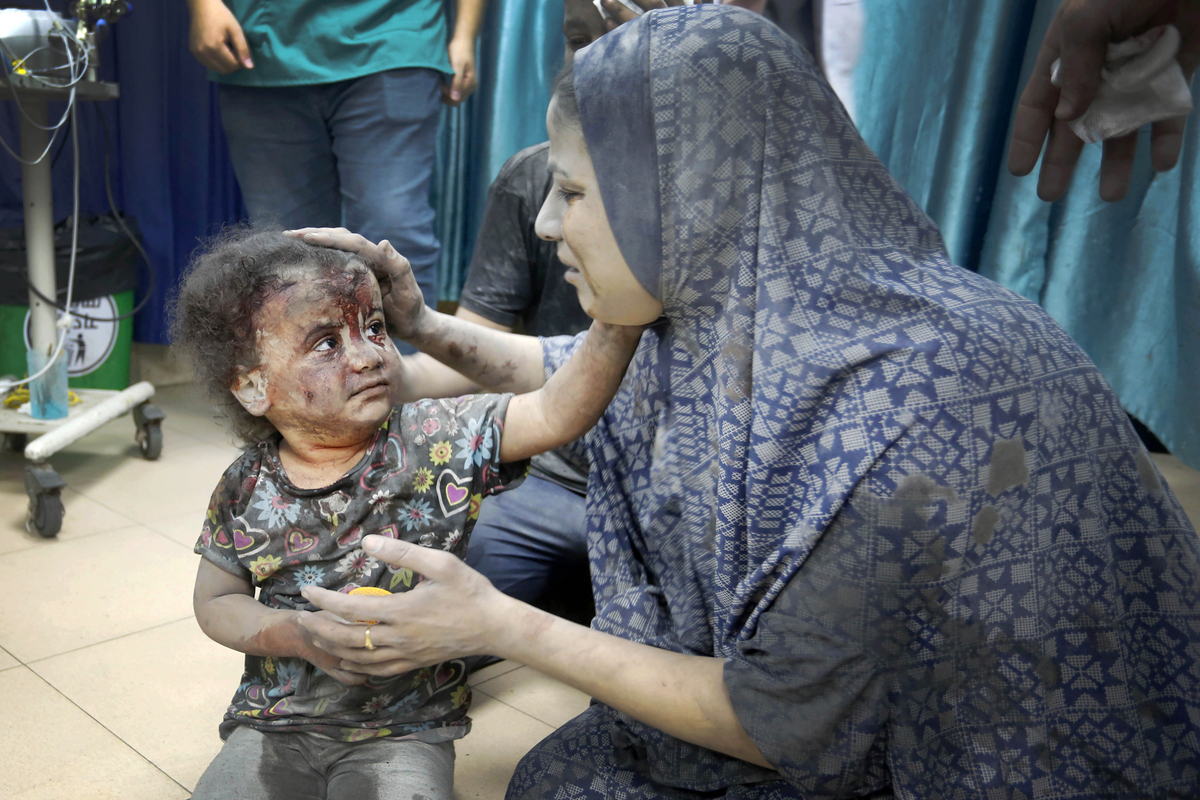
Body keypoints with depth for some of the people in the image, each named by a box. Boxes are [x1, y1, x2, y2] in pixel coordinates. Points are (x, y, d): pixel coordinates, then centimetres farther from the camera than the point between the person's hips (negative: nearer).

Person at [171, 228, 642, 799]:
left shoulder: (434, 443, -12)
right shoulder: (247, 490, -6)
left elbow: (555, 414, -22)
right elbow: (216, 601, 5)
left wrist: (618, 320, -38)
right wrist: (299, 636, -14)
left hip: (405, 729, -2)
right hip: (277, 721, 2)